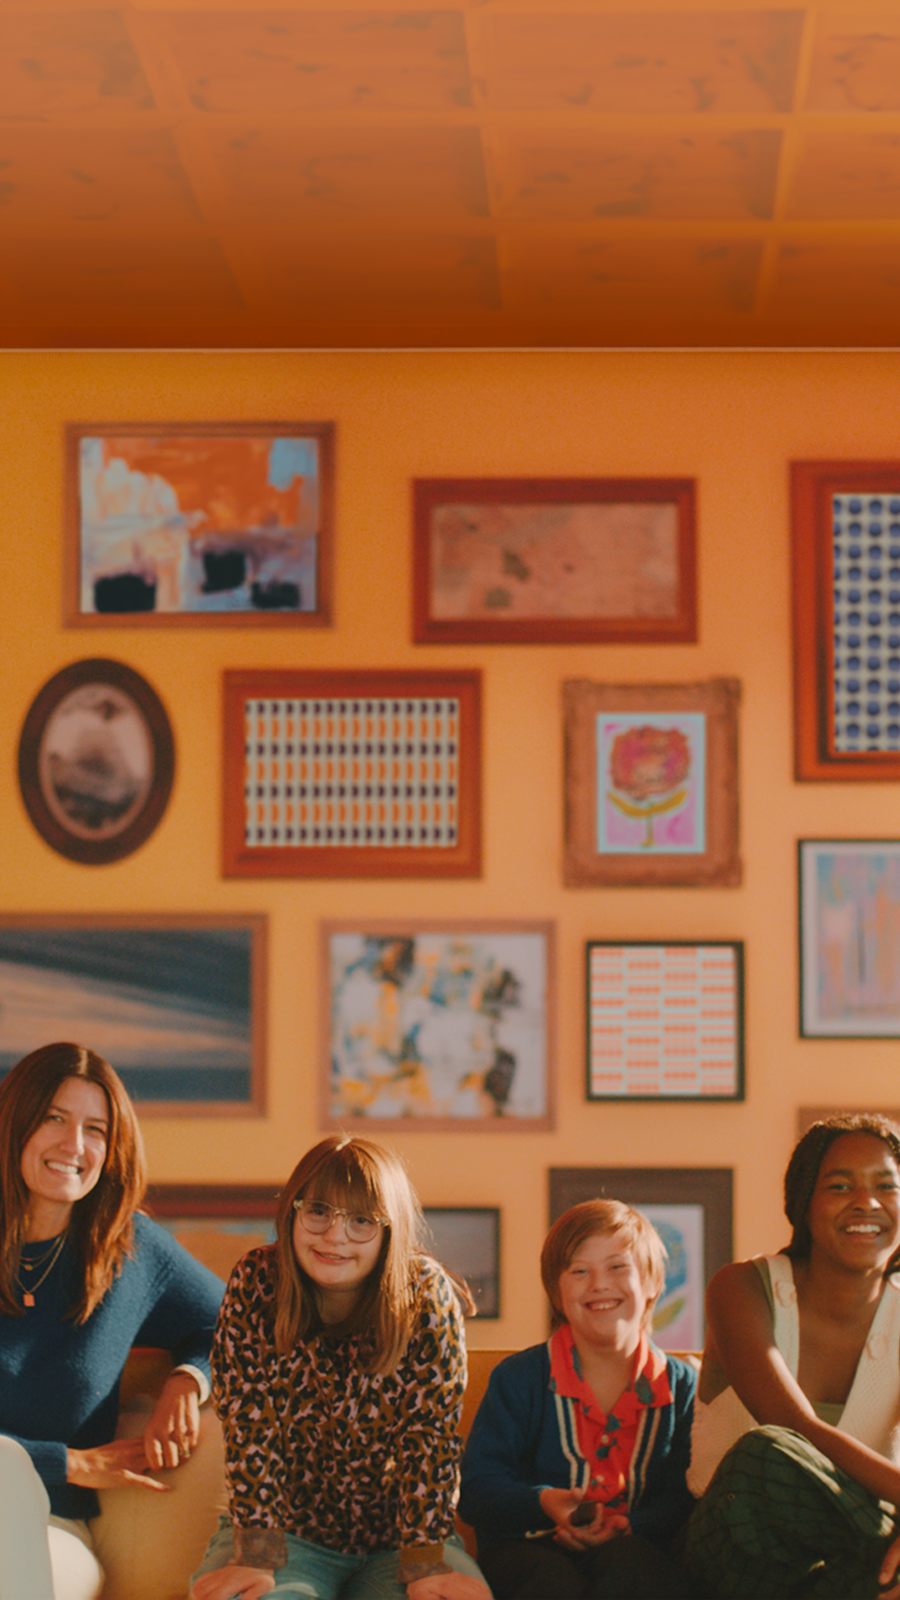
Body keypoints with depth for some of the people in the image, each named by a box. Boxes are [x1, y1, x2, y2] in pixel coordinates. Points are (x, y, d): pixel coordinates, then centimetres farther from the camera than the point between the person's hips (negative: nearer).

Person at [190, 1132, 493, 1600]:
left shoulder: (424, 1293, -8)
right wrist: (256, 1557, -20)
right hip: (287, 1531, 0)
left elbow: (428, 1435, -11)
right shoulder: (255, 1284, -8)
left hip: (396, 1538, 0)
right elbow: (249, 1426, -12)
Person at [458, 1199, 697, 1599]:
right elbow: (476, 1489, 4)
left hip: (632, 1545, 1)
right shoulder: (518, 1378, 9)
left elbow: (684, 1495, 5)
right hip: (528, 1548, -1)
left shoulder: (681, 1385, 13)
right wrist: (543, 1503, -18)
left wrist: (627, 1526, -18)